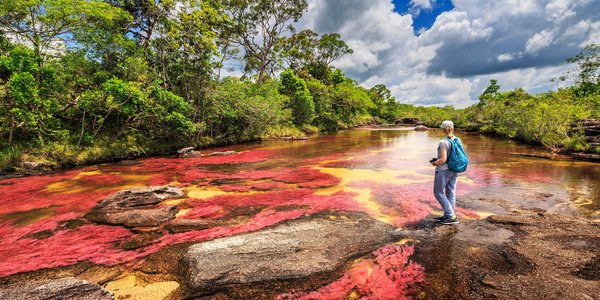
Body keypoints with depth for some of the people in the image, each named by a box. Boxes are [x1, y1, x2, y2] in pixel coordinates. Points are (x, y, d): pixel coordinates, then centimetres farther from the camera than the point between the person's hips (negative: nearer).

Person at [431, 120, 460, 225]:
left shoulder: (443, 142, -21)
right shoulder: (457, 140, 2)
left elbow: (443, 160, -24)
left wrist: (434, 163, -4)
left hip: (443, 170, -8)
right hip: (454, 170, 8)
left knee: (438, 193, 5)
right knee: (450, 193, 13)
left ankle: (452, 217, 5)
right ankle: (447, 216, 24)